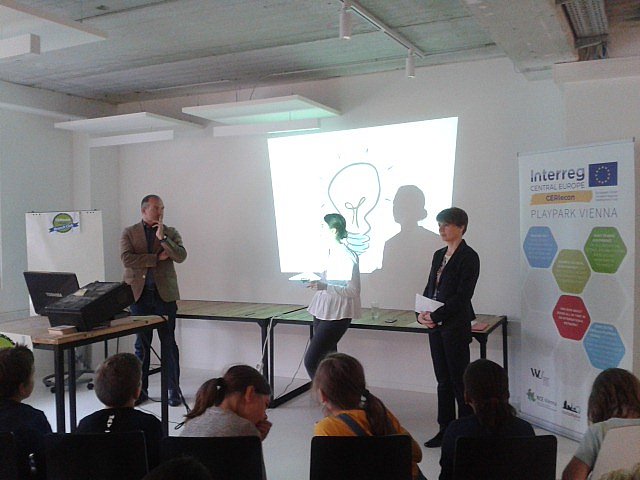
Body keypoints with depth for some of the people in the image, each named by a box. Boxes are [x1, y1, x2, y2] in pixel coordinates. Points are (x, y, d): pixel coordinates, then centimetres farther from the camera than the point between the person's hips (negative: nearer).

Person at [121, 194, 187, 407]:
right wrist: (156, 258, -9)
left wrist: (162, 237, -15)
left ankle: (174, 389, 12)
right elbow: (127, 259, -9)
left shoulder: (171, 233, 8)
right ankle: (141, 389, 18)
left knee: (169, 343, 3)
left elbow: (181, 256, -7)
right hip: (139, 294, 0)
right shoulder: (129, 233, 6)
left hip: (164, 294, 0)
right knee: (141, 344, 7)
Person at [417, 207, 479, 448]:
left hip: (456, 326, -7)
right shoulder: (439, 255, 13)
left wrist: (436, 316, -18)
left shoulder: (468, 257, -11)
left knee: (459, 380, 1)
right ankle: (445, 430, 23)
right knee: (443, 380, 13)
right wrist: (422, 313, -2)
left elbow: (462, 295, -17)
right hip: (436, 326, 7)